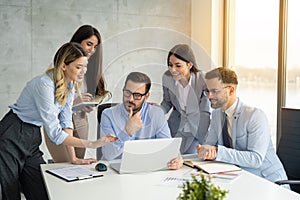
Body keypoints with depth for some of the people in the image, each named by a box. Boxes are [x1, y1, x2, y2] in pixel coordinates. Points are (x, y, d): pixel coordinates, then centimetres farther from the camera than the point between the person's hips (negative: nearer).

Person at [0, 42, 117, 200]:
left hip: (32, 142, 8)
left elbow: (66, 123, 2)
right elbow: (55, 133, -27)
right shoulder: (44, 84, -25)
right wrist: (92, 144, -28)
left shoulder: (70, 86, 2)